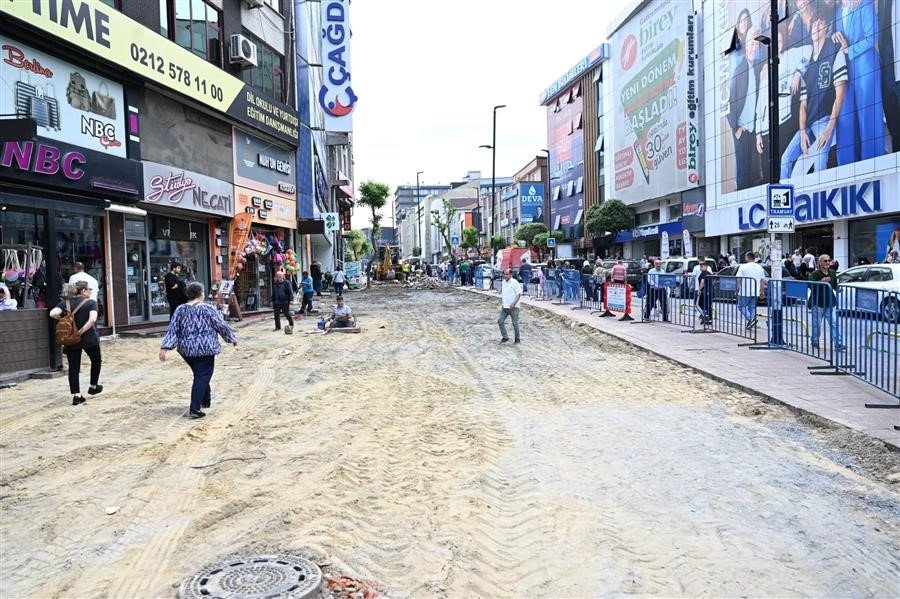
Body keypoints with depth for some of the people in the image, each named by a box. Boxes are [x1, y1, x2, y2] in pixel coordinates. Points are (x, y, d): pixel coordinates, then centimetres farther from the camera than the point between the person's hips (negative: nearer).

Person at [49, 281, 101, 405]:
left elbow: (52, 313, -13)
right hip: (89, 339, -3)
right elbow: (92, 319, -22)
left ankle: (76, 395, 2)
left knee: (73, 367, 7)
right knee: (96, 361, 22)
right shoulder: (91, 303, -5)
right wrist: (81, 331, -17)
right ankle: (93, 387, 31)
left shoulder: (65, 303, 4)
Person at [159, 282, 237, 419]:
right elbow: (222, 326, -4)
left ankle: (206, 400, 38)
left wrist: (164, 347, -2)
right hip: (205, 349, -6)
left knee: (200, 374, 23)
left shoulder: (180, 310, 3)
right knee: (202, 377, -2)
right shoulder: (208, 309, -10)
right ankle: (195, 409, -9)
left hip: (186, 350, 6)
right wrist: (232, 338, 9)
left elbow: (172, 330, -1)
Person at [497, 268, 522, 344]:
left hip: (513, 307, -6)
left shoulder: (514, 283, -12)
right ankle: (505, 337, 10)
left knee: (515, 323, 2)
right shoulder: (503, 282, 8)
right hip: (504, 307, 6)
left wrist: (513, 303, -22)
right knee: (500, 321, -1)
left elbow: (519, 294, -13)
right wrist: (501, 303, 14)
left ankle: (517, 339, 16)